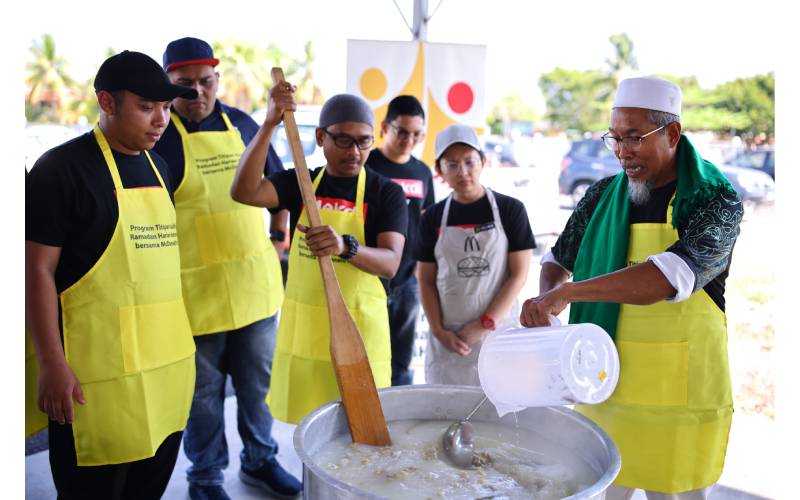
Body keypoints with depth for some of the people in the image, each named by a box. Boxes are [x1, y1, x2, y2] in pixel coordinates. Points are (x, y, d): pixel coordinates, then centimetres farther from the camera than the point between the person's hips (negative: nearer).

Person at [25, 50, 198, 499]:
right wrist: (52, 363, -14)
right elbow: (38, 271, -11)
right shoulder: (62, 168, -9)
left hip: (169, 361, 7)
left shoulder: (158, 167, 12)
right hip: (100, 370, -7)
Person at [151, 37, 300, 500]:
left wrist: (278, 239, 10)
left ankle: (260, 460, 37)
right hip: (197, 291, -4)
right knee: (205, 392, 10)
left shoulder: (242, 124, 6)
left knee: (258, 382, 17)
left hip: (257, 283, 4)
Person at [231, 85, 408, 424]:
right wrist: (270, 124, -24)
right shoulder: (298, 183, 3)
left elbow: (390, 263, -17)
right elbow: (244, 192, -15)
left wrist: (346, 246, -37)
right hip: (303, 327, 3)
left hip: (358, 329, -2)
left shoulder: (387, 193, -5)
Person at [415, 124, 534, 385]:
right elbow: (426, 281, 6)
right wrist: (439, 331, -5)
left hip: (498, 332, -1)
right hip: (445, 340, 2)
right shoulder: (433, 218, 4)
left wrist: (484, 324, -9)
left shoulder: (510, 209, -2)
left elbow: (519, 274, -4)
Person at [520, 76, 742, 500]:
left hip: (678, 402, -4)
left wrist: (567, 293, -31)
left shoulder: (715, 200, -11)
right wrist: (547, 296, -8)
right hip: (601, 390, 4)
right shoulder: (602, 195, 3)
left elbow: (674, 275, -28)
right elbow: (559, 260, 15)